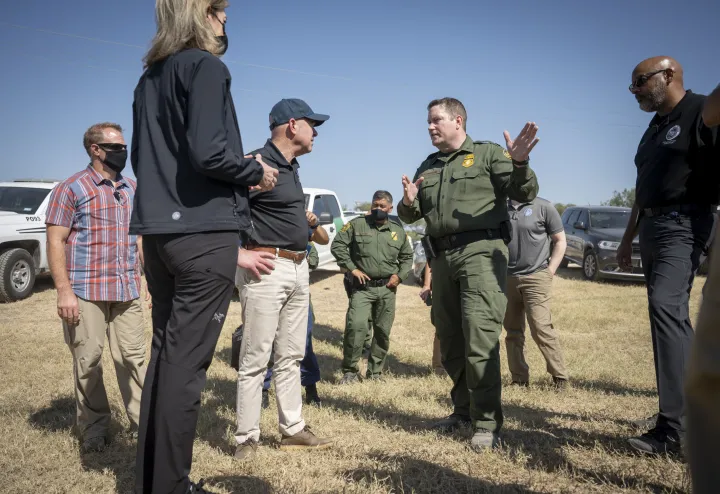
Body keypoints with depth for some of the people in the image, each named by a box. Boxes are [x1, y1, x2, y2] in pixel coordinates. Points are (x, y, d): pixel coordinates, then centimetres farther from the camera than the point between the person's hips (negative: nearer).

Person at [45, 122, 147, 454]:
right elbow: (55, 242, -7)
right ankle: (94, 430, 17)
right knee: (88, 362, 4)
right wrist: (64, 290, -14)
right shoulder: (71, 189, -2)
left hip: (126, 291, 4)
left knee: (134, 356, 5)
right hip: (85, 291, -4)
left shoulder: (132, 191, 14)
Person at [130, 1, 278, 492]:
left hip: (158, 233, 8)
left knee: (165, 354, 13)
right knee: (185, 363, -3)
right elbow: (207, 152, -20)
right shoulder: (205, 66, -6)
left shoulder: (150, 78, 20)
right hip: (203, 234, -8)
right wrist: (257, 171, -1)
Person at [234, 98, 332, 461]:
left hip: (298, 268, 9)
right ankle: (247, 438, 10)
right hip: (267, 268, -9)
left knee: (291, 356, 14)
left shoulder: (291, 166, 16)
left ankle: (293, 430, 25)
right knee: (256, 358, -1)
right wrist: (242, 254, -24)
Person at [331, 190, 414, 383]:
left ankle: (375, 372, 23)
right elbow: (337, 245, -3)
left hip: (387, 289, 4)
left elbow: (407, 257, 22)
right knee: (355, 326, -18)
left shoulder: (398, 231, 11)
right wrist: (352, 268, -10)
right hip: (362, 287, -3)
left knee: (383, 331, 8)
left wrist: (400, 275, 5)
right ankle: (350, 371, -3)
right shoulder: (357, 224, 0)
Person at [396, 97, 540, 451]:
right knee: (449, 339, 10)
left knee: (480, 338, -12)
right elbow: (411, 216, 20)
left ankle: (487, 423, -5)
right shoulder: (428, 167, 21)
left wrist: (519, 164, -24)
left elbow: (525, 193, -5)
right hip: (442, 257, 7)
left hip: (481, 251, -6)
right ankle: (464, 409, 25)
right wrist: (408, 203, -3)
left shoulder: (488, 154, 4)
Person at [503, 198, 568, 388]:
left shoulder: (543, 207, -1)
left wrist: (550, 271, -6)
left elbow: (560, 241, 2)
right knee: (513, 331, 7)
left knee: (541, 329, -9)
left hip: (536, 278, -4)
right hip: (507, 279, 4)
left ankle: (560, 377, 4)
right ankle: (519, 379, 15)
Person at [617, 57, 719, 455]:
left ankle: (674, 425, -24)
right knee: (672, 316, 10)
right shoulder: (654, 128, 21)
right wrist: (628, 238, 25)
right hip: (651, 228, 9)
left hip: (683, 225, -9)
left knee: (665, 305, -24)